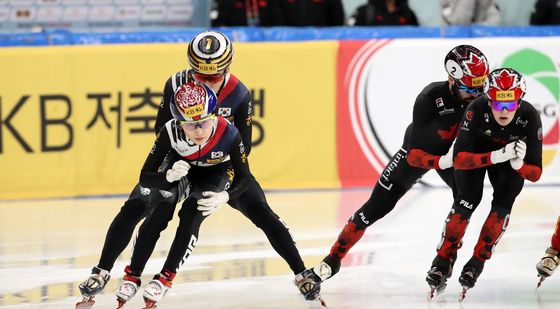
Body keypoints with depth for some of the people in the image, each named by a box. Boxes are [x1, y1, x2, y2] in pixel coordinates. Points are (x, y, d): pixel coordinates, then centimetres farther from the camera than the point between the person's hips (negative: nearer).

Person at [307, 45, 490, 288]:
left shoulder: (480, 96, -26)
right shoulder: (430, 98, -37)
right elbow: (414, 155, -35)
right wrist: (441, 162, -53)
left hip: (452, 152, 4)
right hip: (418, 151, -4)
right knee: (377, 207, -4)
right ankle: (333, 259, 8)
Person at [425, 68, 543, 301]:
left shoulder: (529, 117, -35)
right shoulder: (477, 110, -38)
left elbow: (535, 173, -30)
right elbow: (459, 159, -40)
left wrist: (518, 164, -53)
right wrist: (495, 157, -54)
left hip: (511, 157, 1)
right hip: (476, 151, -1)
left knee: (503, 203, -14)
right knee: (467, 200, -17)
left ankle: (477, 261, 1)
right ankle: (444, 259, -3)